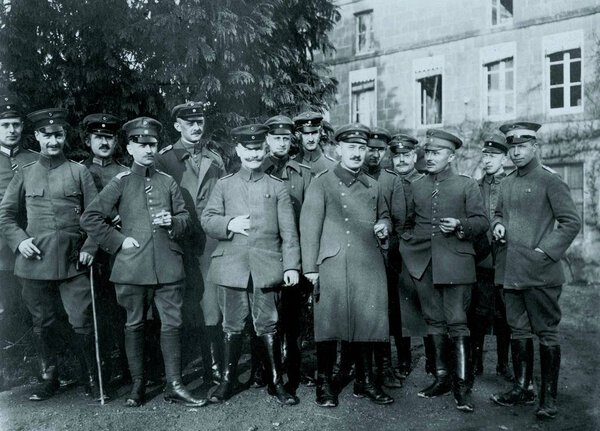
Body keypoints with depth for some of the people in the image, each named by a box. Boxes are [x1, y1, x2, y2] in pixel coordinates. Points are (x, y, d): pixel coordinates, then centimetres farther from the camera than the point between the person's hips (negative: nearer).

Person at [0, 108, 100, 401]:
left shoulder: (79, 172, 5)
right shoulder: (24, 174, 10)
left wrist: (90, 247, -6)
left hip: (72, 262, -2)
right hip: (35, 262, 2)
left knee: (82, 322, -2)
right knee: (42, 324, 11)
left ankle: (91, 379, 13)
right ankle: (49, 378, 26)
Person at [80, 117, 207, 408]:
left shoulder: (167, 181, 9)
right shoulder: (120, 183, 1)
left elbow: (185, 217, 12)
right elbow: (89, 219, -1)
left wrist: (173, 222, -9)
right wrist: (118, 241, -6)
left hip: (168, 266, 2)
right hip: (133, 267, -2)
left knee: (172, 323, 3)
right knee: (134, 325, 9)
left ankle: (174, 386, 12)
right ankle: (137, 384, 23)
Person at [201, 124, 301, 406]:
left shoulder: (277, 187, 7)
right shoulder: (224, 185, 10)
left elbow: (289, 231, 2)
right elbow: (207, 219, 6)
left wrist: (292, 266, -6)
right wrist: (229, 224, -14)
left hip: (266, 267, -1)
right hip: (232, 265, 1)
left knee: (267, 326, 3)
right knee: (232, 326, 9)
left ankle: (276, 382, 16)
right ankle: (228, 380, 24)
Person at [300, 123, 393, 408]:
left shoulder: (372, 186, 16)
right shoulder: (322, 183, 1)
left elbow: (383, 216, 29)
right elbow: (309, 226, -4)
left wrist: (384, 225, 3)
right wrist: (310, 267, -9)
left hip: (369, 266, 4)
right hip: (333, 265, -4)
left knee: (366, 321, 7)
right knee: (329, 322, 0)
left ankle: (365, 382, 22)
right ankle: (324, 384, 14)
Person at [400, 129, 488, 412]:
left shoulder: (467, 185, 5)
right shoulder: (415, 187, 14)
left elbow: (482, 222, 2)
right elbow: (408, 223, 24)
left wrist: (460, 225, -15)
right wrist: (407, 245, 10)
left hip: (455, 262, -4)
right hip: (423, 264, 4)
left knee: (457, 323, -6)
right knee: (434, 322, 9)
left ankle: (462, 385, 2)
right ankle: (442, 377, 21)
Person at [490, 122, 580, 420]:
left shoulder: (550, 181, -6)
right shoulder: (506, 183, 13)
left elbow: (571, 222, -8)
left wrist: (546, 251, -15)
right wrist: (497, 225, 4)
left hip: (539, 272, -6)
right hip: (510, 271, 6)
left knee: (546, 333, 2)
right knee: (518, 330, 13)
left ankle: (549, 397, 12)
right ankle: (522, 388, 25)